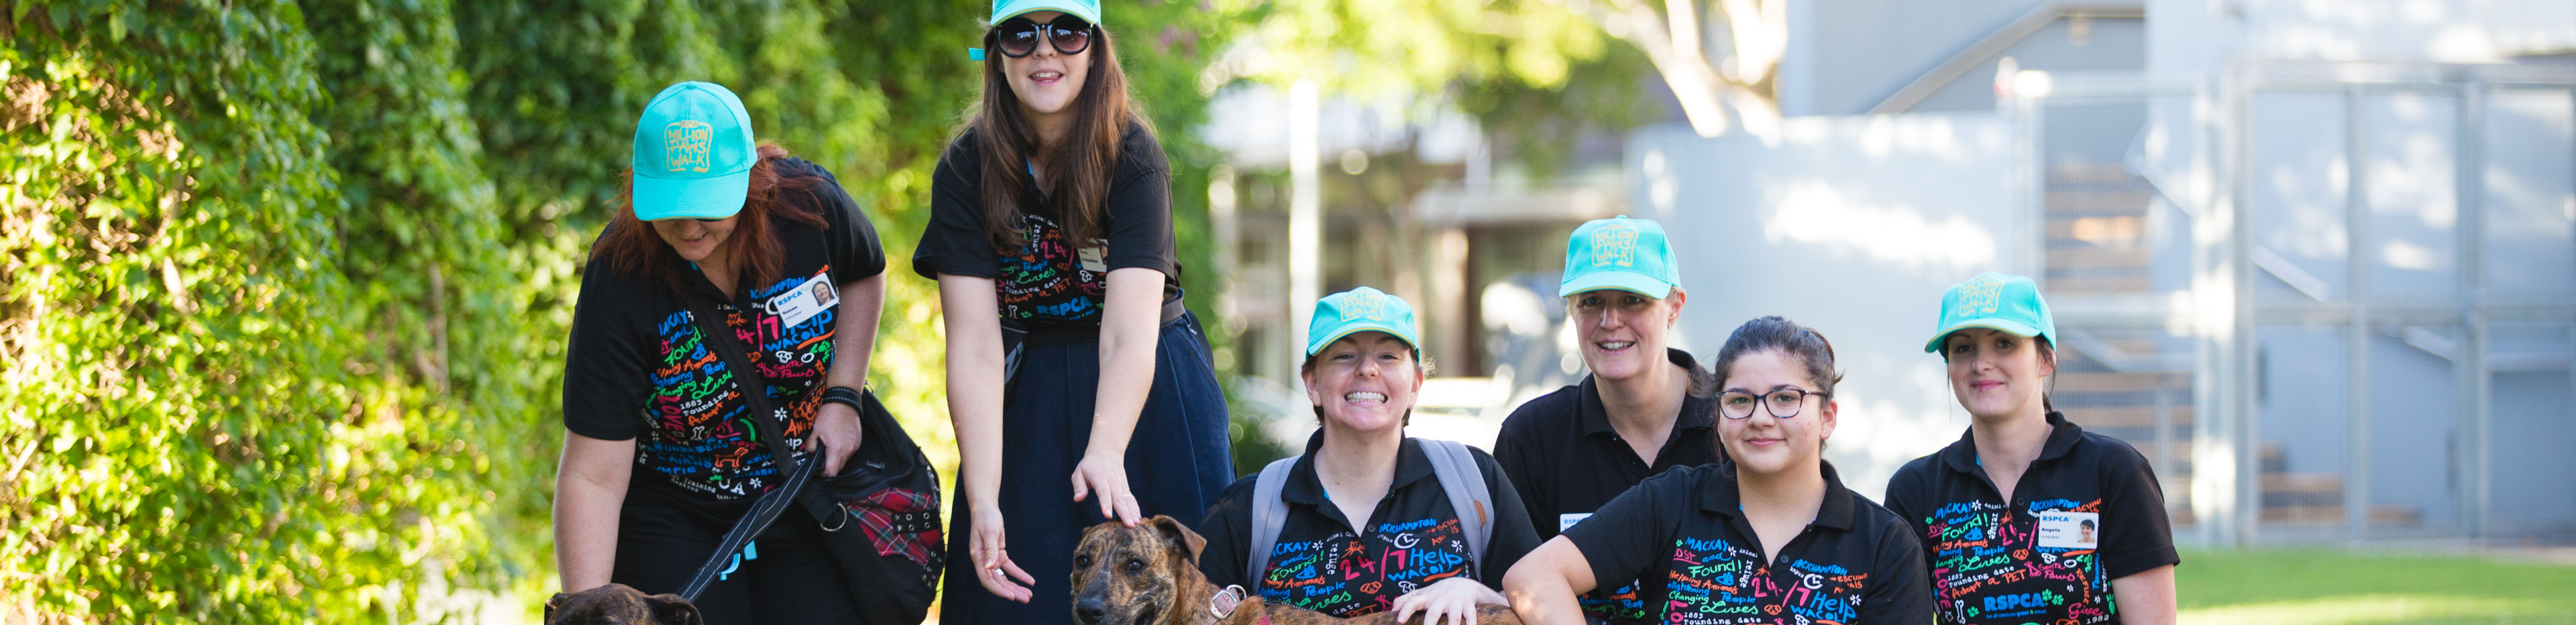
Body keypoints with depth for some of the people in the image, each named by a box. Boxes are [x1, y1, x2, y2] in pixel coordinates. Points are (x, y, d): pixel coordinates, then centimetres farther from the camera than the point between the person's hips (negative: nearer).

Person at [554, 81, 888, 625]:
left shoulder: (812, 205, -18)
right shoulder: (618, 283, -25)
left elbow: (863, 275, 10)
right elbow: (592, 478, -26)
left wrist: (842, 396, -3)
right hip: (672, 515, -3)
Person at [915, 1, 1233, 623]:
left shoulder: (1132, 157, -17)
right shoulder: (966, 169, -12)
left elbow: (1128, 332, -29)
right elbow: (974, 344, -20)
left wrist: (1106, 453, -48)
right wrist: (982, 503, -32)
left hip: (1141, 391, -1)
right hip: (1026, 402, 1)